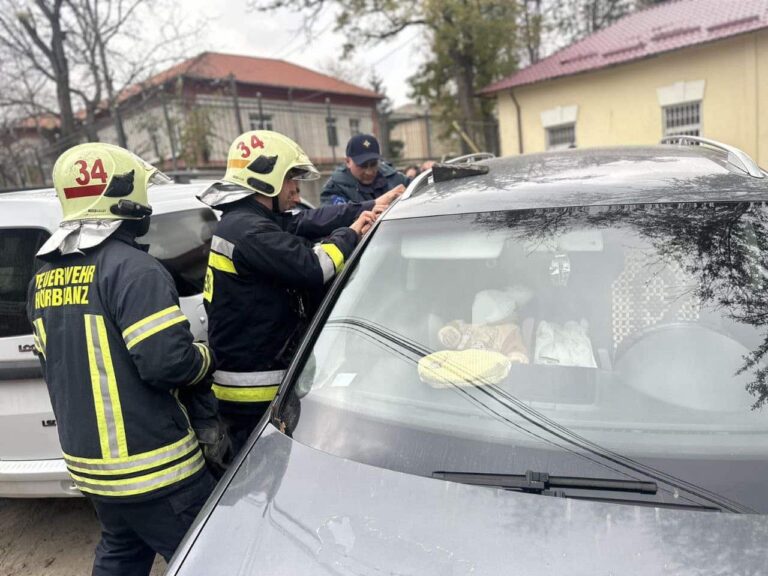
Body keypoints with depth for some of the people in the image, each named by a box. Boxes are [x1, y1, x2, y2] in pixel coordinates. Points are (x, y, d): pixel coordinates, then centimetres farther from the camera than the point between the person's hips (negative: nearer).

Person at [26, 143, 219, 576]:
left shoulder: (44, 278, 8)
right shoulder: (132, 268, -20)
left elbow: (55, 364, 16)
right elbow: (169, 361, -26)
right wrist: (207, 360, -5)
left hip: (88, 461, 9)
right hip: (152, 465, -9)